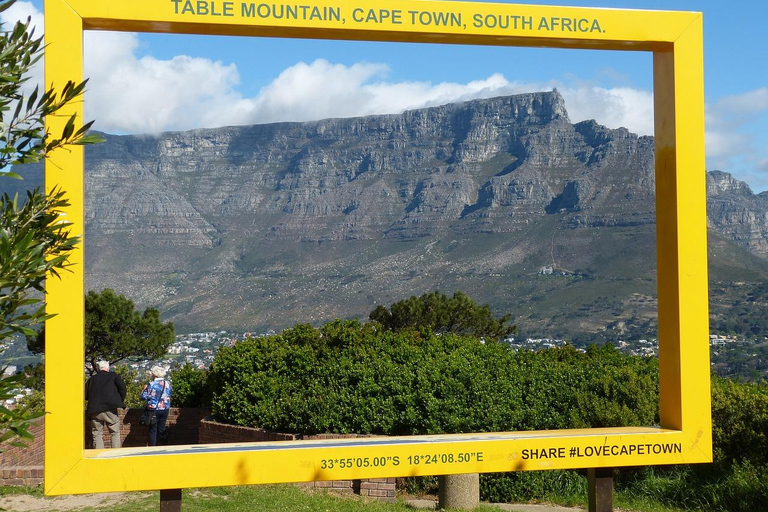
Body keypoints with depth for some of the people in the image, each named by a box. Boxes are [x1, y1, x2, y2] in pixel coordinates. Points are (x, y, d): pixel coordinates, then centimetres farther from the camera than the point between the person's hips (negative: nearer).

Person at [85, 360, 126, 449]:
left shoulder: (92, 379, 17)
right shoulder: (113, 376, 9)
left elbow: (85, 395, 16)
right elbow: (122, 387, -4)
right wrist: (120, 400, 9)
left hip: (94, 410, 2)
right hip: (110, 408, -2)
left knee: (97, 434, 6)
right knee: (115, 433, 4)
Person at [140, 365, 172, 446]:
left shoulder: (151, 384, -14)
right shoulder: (168, 384, 0)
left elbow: (144, 397, -12)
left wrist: (144, 389, 3)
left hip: (154, 409, -4)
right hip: (165, 409, 4)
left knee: (153, 430, 4)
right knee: (162, 429, 12)